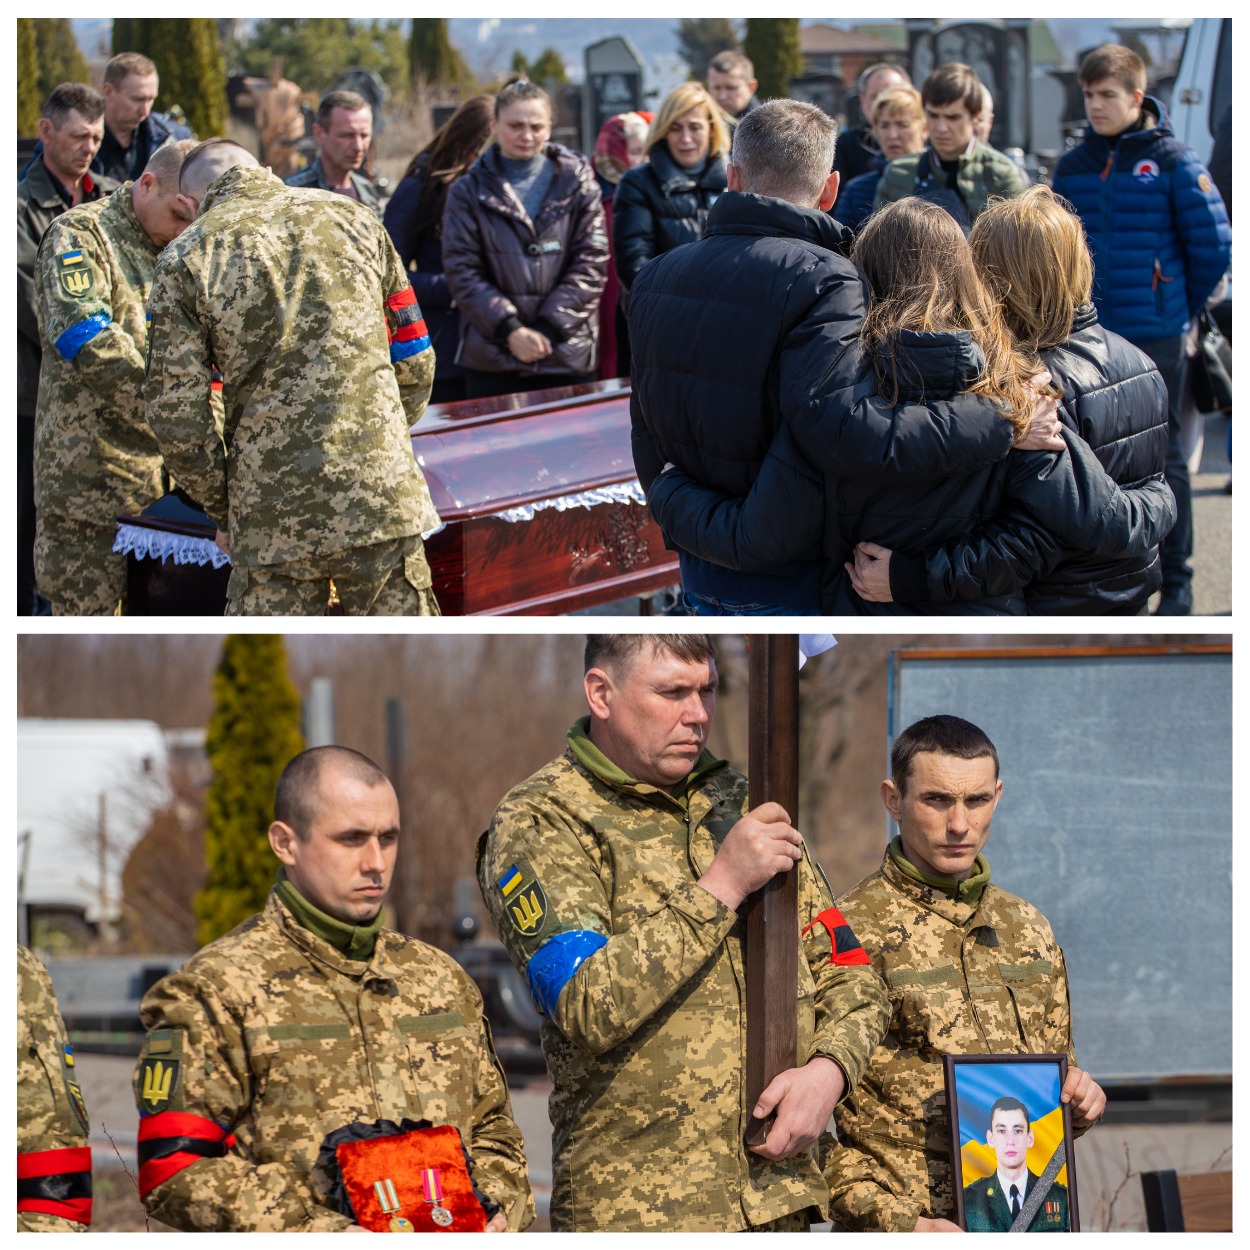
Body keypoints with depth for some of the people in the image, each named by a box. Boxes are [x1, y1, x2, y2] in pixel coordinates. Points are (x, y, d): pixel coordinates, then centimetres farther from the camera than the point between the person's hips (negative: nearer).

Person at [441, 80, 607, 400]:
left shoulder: (577, 184, 7)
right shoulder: (469, 192, 6)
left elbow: (592, 263, 1)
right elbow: (462, 271, 0)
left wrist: (549, 327, -9)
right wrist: (509, 329, -13)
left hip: (569, 358, 0)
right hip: (491, 362, 0)